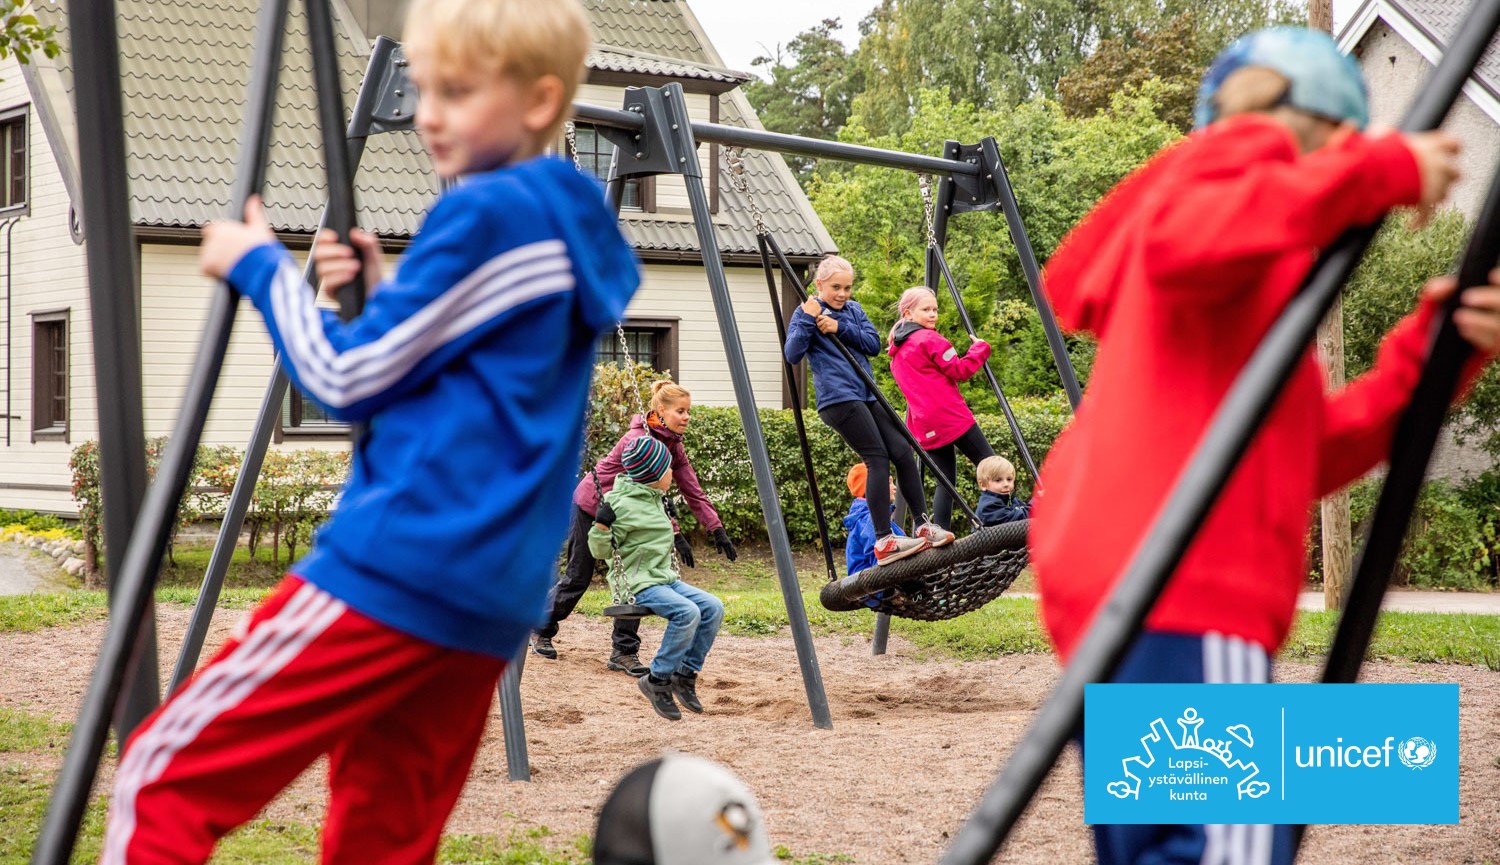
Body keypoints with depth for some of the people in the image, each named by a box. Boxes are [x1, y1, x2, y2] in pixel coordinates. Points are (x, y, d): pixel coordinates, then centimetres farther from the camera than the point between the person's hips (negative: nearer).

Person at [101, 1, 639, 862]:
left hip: (401, 565, -9)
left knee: (166, 776, -7)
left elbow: (346, 379, -7)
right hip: (495, 598, 9)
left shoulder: (488, 213, -10)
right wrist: (379, 294, 13)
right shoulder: (575, 233, 17)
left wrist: (261, 266, 6)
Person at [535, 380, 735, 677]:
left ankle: (624, 652, -1)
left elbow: (693, 491, -7)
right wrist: (675, 535, -40)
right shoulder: (638, 440, -30)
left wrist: (717, 530, -15)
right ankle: (542, 630, 27)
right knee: (578, 576, 5)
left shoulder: (673, 445, -6)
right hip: (591, 506, -7)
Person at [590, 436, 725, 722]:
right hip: (639, 584, -9)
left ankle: (685, 674, 0)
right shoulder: (624, 505, -15)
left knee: (713, 607, -8)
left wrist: (670, 529, 31)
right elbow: (601, 551, -13)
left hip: (666, 580, 9)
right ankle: (657, 680, -17)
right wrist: (601, 525, -28)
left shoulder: (654, 500, 13)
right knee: (687, 612, -30)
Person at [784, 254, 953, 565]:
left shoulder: (854, 310, 18)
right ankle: (884, 541, -18)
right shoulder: (807, 313, 1)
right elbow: (793, 355, -11)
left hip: (866, 395, 7)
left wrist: (840, 328, -8)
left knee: (903, 452, -2)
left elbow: (874, 344, 5)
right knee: (878, 458, -15)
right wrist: (808, 319, -19)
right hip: (838, 399, -7)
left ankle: (924, 526, 7)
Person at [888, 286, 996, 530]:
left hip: (925, 426, 8)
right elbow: (959, 371, -8)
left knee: (946, 480, 7)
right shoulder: (930, 339, -6)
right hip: (951, 418, -8)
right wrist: (980, 349, 4)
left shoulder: (896, 351, 21)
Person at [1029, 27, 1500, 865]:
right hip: (1182, 592, -10)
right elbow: (1184, 240, -19)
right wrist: (1382, 171, -12)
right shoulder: (1243, 150, 8)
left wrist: (1429, 349, 14)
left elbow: (1311, 455, 24)